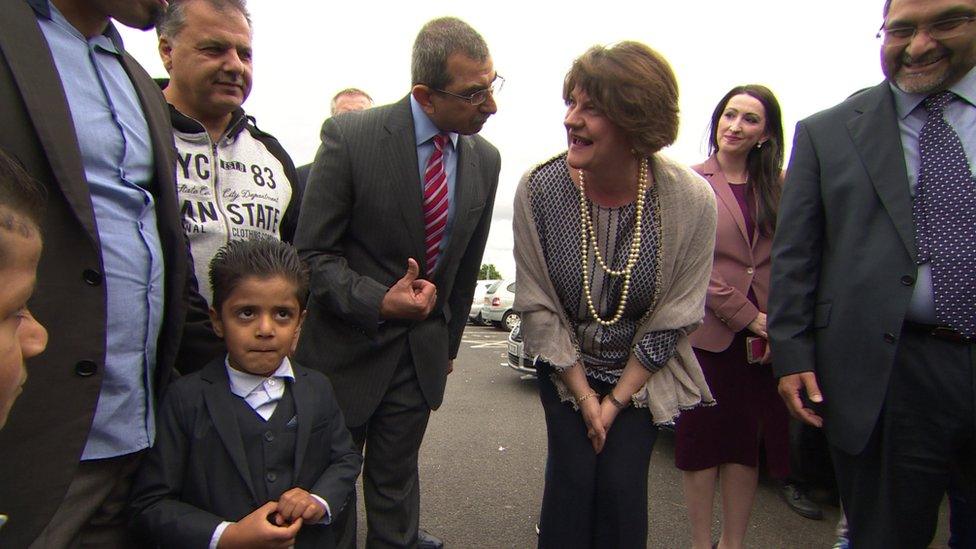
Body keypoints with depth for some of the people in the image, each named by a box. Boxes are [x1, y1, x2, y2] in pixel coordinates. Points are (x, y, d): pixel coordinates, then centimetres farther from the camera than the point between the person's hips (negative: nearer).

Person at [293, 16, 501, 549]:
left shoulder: (485, 159, -2)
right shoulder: (350, 137, -16)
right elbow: (314, 252, -12)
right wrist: (378, 302, -27)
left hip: (423, 350, 3)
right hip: (346, 345, -3)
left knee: (396, 483, 18)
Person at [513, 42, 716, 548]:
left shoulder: (692, 200, -20)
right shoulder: (538, 188, -18)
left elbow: (674, 318, -11)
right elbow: (537, 306, -11)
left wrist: (617, 400, -7)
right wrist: (583, 395, -8)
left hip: (643, 373, 0)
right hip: (565, 367, 1)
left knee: (622, 483, -2)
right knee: (572, 476, -3)